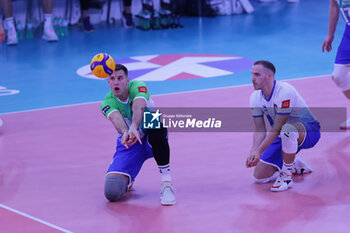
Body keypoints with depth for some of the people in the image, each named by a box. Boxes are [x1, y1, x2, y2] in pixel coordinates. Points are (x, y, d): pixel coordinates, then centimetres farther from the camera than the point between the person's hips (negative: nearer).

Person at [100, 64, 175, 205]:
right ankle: (127, 178, 21)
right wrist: (125, 133, -57)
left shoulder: (137, 87, -16)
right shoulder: (107, 103, -11)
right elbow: (116, 119, -34)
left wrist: (134, 128, -59)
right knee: (112, 192, -20)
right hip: (128, 144, 2)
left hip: (152, 140, -1)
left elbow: (139, 107, -38)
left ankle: (166, 182, -35)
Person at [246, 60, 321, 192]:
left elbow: (276, 128, -28)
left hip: (308, 131, -7)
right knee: (259, 177, -5)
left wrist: (259, 151, -31)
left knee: (287, 129, -44)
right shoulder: (255, 97, -5)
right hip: (285, 136, 7)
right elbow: (259, 130, -5)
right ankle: (295, 166, 21)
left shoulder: (285, 92, -28)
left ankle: (286, 176, -25)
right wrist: (253, 152, -22)